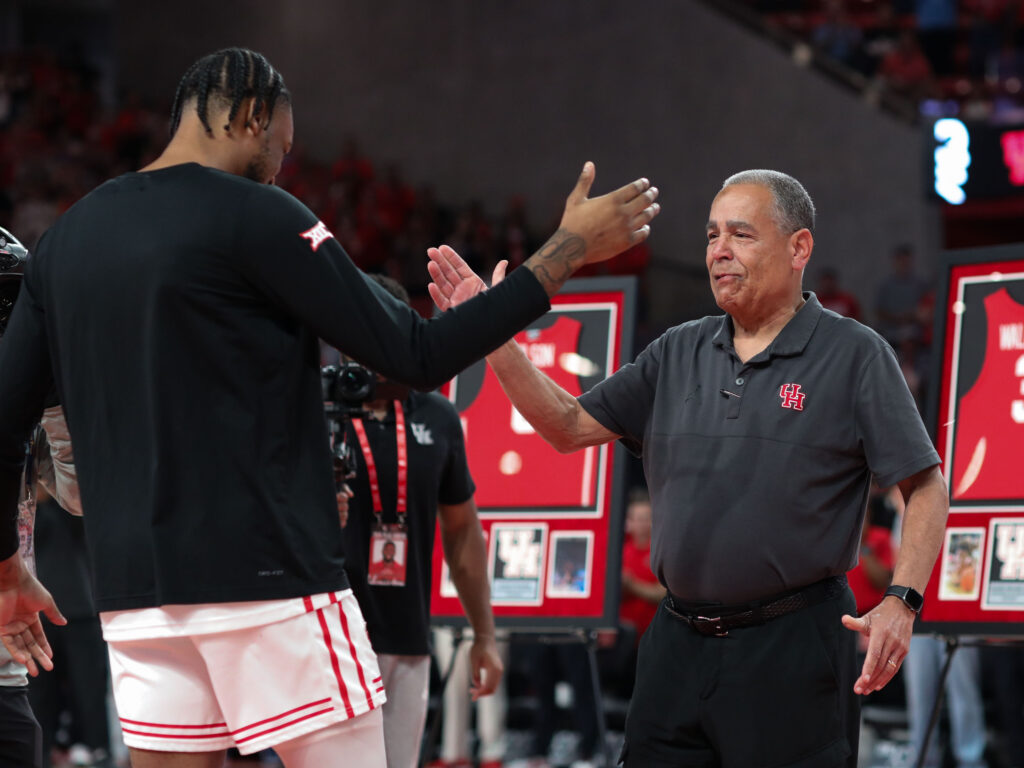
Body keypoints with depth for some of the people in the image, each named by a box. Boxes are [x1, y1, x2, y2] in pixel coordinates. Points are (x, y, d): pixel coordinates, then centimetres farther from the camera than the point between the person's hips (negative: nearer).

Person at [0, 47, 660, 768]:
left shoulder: (65, 236, 12)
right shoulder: (258, 216, -7)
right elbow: (416, 356, -8)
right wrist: (569, 248, -1)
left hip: (134, 591, 6)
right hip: (269, 576, -6)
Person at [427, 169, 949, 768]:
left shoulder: (854, 355, -3)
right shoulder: (679, 353, 13)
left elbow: (926, 487, -5)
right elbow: (570, 426, 13)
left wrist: (901, 601, -19)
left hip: (792, 649, -5)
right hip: (679, 645, 5)